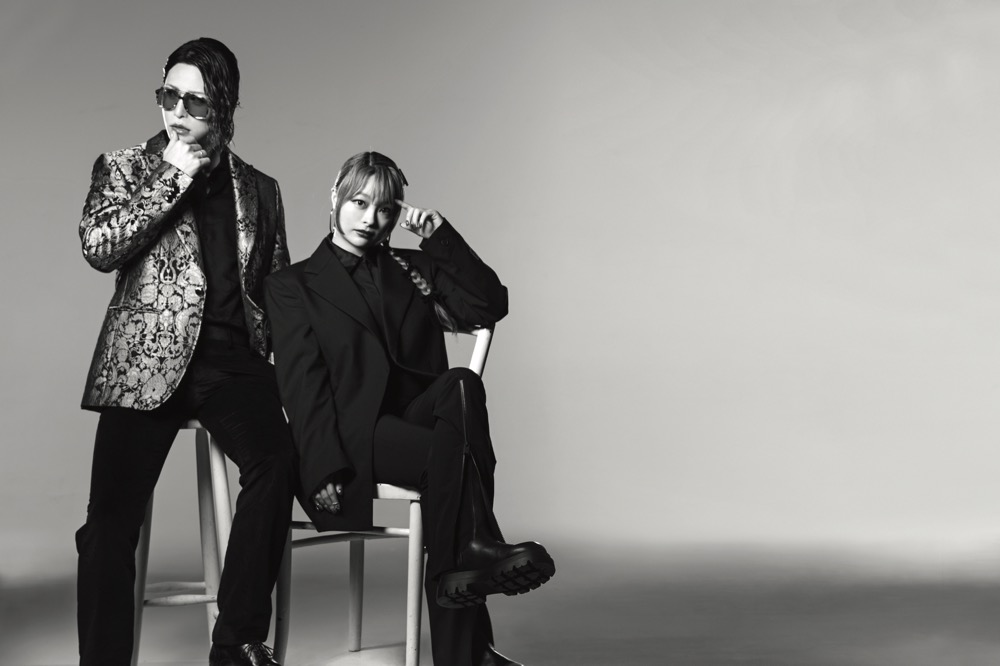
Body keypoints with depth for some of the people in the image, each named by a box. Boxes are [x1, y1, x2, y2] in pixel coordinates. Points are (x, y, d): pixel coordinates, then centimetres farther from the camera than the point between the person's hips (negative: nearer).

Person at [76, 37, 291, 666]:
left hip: (233, 359, 1)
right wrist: (172, 178, -5)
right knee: (112, 520, -10)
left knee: (277, 458, -27)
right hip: (145, 360, -1)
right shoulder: (123, 167, 13)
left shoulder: (259, 190, 19)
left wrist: (287, 372, 8)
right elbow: (99, 247, -5)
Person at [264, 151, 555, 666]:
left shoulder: (411, 270, 23)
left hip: (416, 419, 4)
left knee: (461, 385, -31)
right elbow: (302, 385, -1)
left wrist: (440, 236, 5)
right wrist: (326, 468, -14)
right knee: (457, 453, -31)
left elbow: (489, 305, 11)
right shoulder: (293, 285, 11)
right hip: (355, 435, -4)